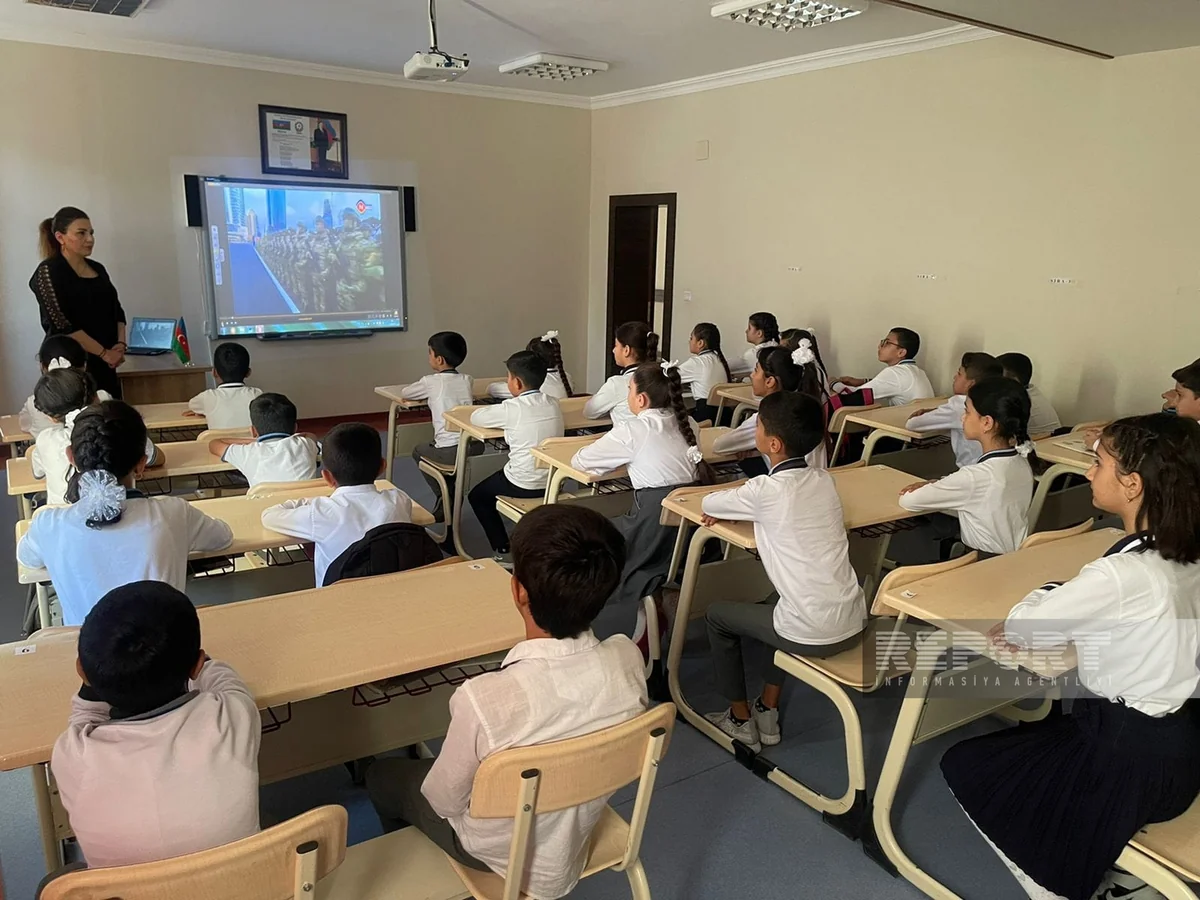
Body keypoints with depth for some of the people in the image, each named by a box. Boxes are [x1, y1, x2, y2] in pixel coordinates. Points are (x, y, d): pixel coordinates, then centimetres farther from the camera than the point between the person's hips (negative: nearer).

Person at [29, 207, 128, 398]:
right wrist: (104, 353, -16)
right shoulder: (48, 272, -7)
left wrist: (120, 344, -4)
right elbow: (62, 325, -15)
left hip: (105, 366, 6)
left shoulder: (97, 269, 13)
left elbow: (117, 311, 14)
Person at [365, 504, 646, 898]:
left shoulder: (486, 699, -41)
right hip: (579, 836, 5)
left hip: (503, 855, -4)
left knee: (382, 776, 23)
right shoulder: (627, 660, -26)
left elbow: (446, 801, -21)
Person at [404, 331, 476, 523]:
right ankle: (452, 497, 32)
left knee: (419, 451, 26)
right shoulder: (467, 380, 9)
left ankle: (444, 498, 21)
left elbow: (404, 392, 12)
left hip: (449, 451, -5)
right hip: (473, 445, 5)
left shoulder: (431, 382, -4)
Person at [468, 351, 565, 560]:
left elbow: (475, 417, -3)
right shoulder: (553, 404, 0)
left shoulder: (511, 409, -17)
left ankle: (503, 551, 19)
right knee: (498, 478, 35)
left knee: (477, 495, 22)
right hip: (553, 482, 6)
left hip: (524, 486, -6)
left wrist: (500, 415, 12)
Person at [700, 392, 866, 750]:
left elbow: (708, 503, 2)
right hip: (854, 622, 7)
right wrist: (744, 507, 11)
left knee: (718, 615, 16)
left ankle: (741, 720, 28)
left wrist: (731, 505, 22)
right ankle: (768, 712, 37)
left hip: (814, 634, -6)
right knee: (776, 603, 35)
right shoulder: (823, 479, 4)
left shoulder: (766, 490, -14)